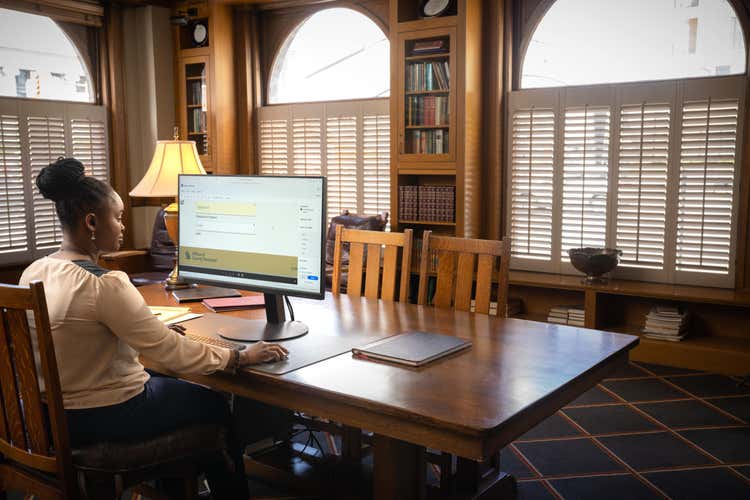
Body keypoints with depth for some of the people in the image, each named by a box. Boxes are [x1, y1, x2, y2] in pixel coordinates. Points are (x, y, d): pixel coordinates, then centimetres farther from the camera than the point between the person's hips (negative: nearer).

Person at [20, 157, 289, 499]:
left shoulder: (32, 273, -2)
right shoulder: (105, 285, -28)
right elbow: (171, 351, -25)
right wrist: (241, 357, -13)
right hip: (104, 417, -8)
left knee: (165, 381, 31)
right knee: (213, 405, 15)